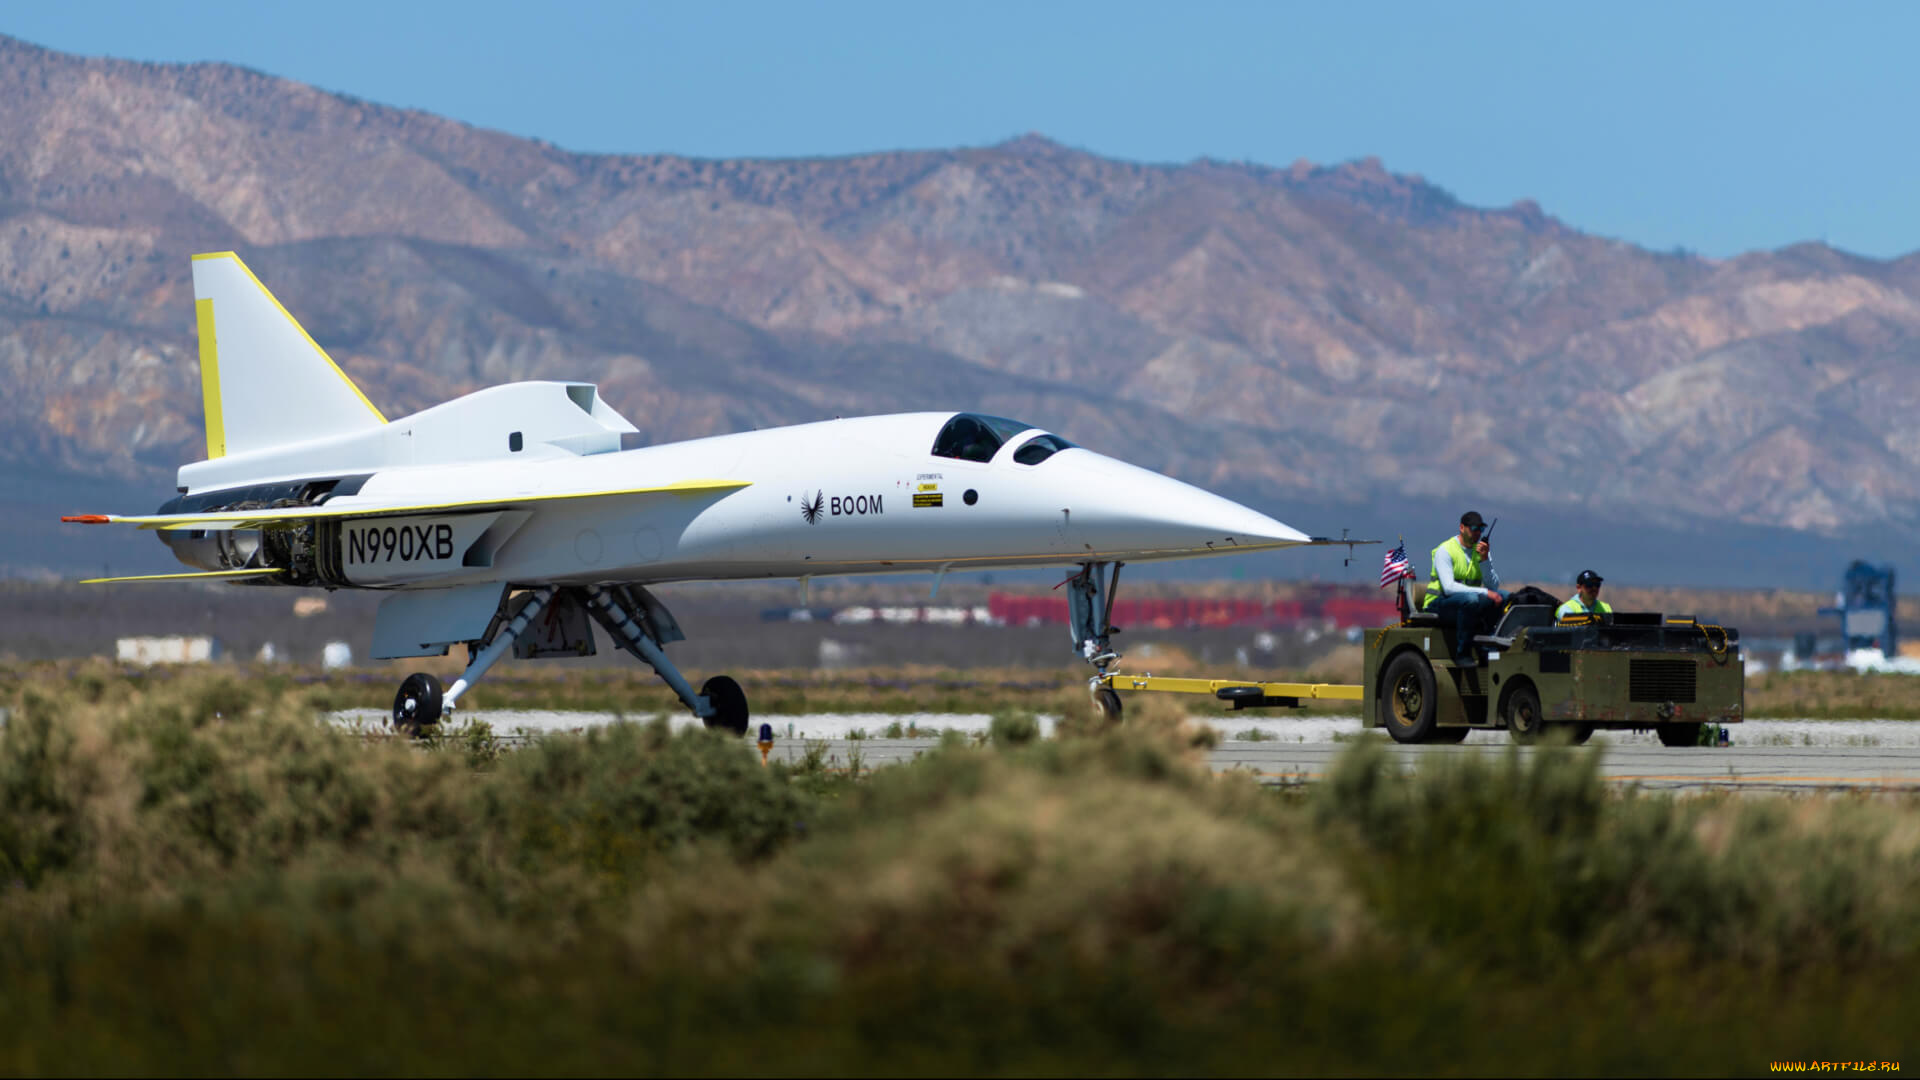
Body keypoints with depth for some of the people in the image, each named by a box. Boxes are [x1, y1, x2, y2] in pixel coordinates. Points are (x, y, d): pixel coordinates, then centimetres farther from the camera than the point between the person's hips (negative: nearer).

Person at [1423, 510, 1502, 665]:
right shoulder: (1445, 551, -9)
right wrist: (1484, 592, -29)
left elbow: (1494, 587, 0)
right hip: (1439, 602, -6)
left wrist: (1484, 559, -14)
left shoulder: (1483, 549, 9)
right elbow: (1449, 587, -23)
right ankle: (1462, 654, -32)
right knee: (1471, 598, -37)